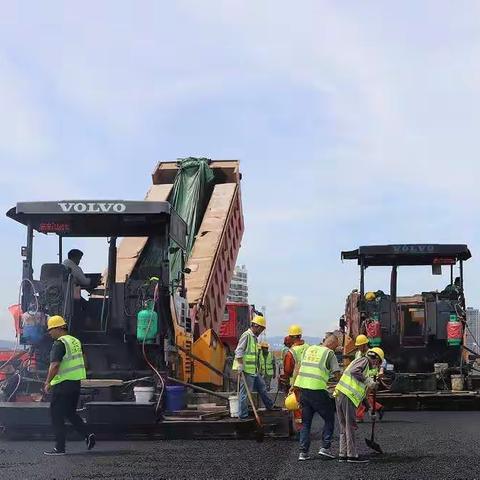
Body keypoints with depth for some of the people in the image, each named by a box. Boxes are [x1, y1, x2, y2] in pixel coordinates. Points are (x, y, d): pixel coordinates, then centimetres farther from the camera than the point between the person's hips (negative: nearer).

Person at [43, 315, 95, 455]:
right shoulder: (75, 341, 13)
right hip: (76, 383, 9)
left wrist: (48, 382, -15)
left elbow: (54, 365, -24)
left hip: (62, 385, -9)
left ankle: (59, 448, 2)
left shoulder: (59, 344, -15)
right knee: (70, 413, 20)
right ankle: (88, 435, 7)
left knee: (57, 416, 1)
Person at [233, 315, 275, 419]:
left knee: (262, 388, 20)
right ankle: (243, 416, 1)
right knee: (245, 392, -4)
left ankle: (270, 407, 35)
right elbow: (239, 352, -19)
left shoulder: (255, 337, 17)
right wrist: (240, 366, -24)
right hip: (246, 370, -10)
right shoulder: (246, 335, -13)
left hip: (254, 370, 10)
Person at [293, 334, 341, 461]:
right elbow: (337, 374, -5)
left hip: (302, 388, 6)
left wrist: (294, 385, 22)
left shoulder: (309, 349, 16)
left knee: (306, 422, 14)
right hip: (317, 390, -6)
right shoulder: (329, 353, -1)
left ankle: (303, 452, 10)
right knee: (329, 419, 10)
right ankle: (325, 447, 3)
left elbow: (298, 368, 18)